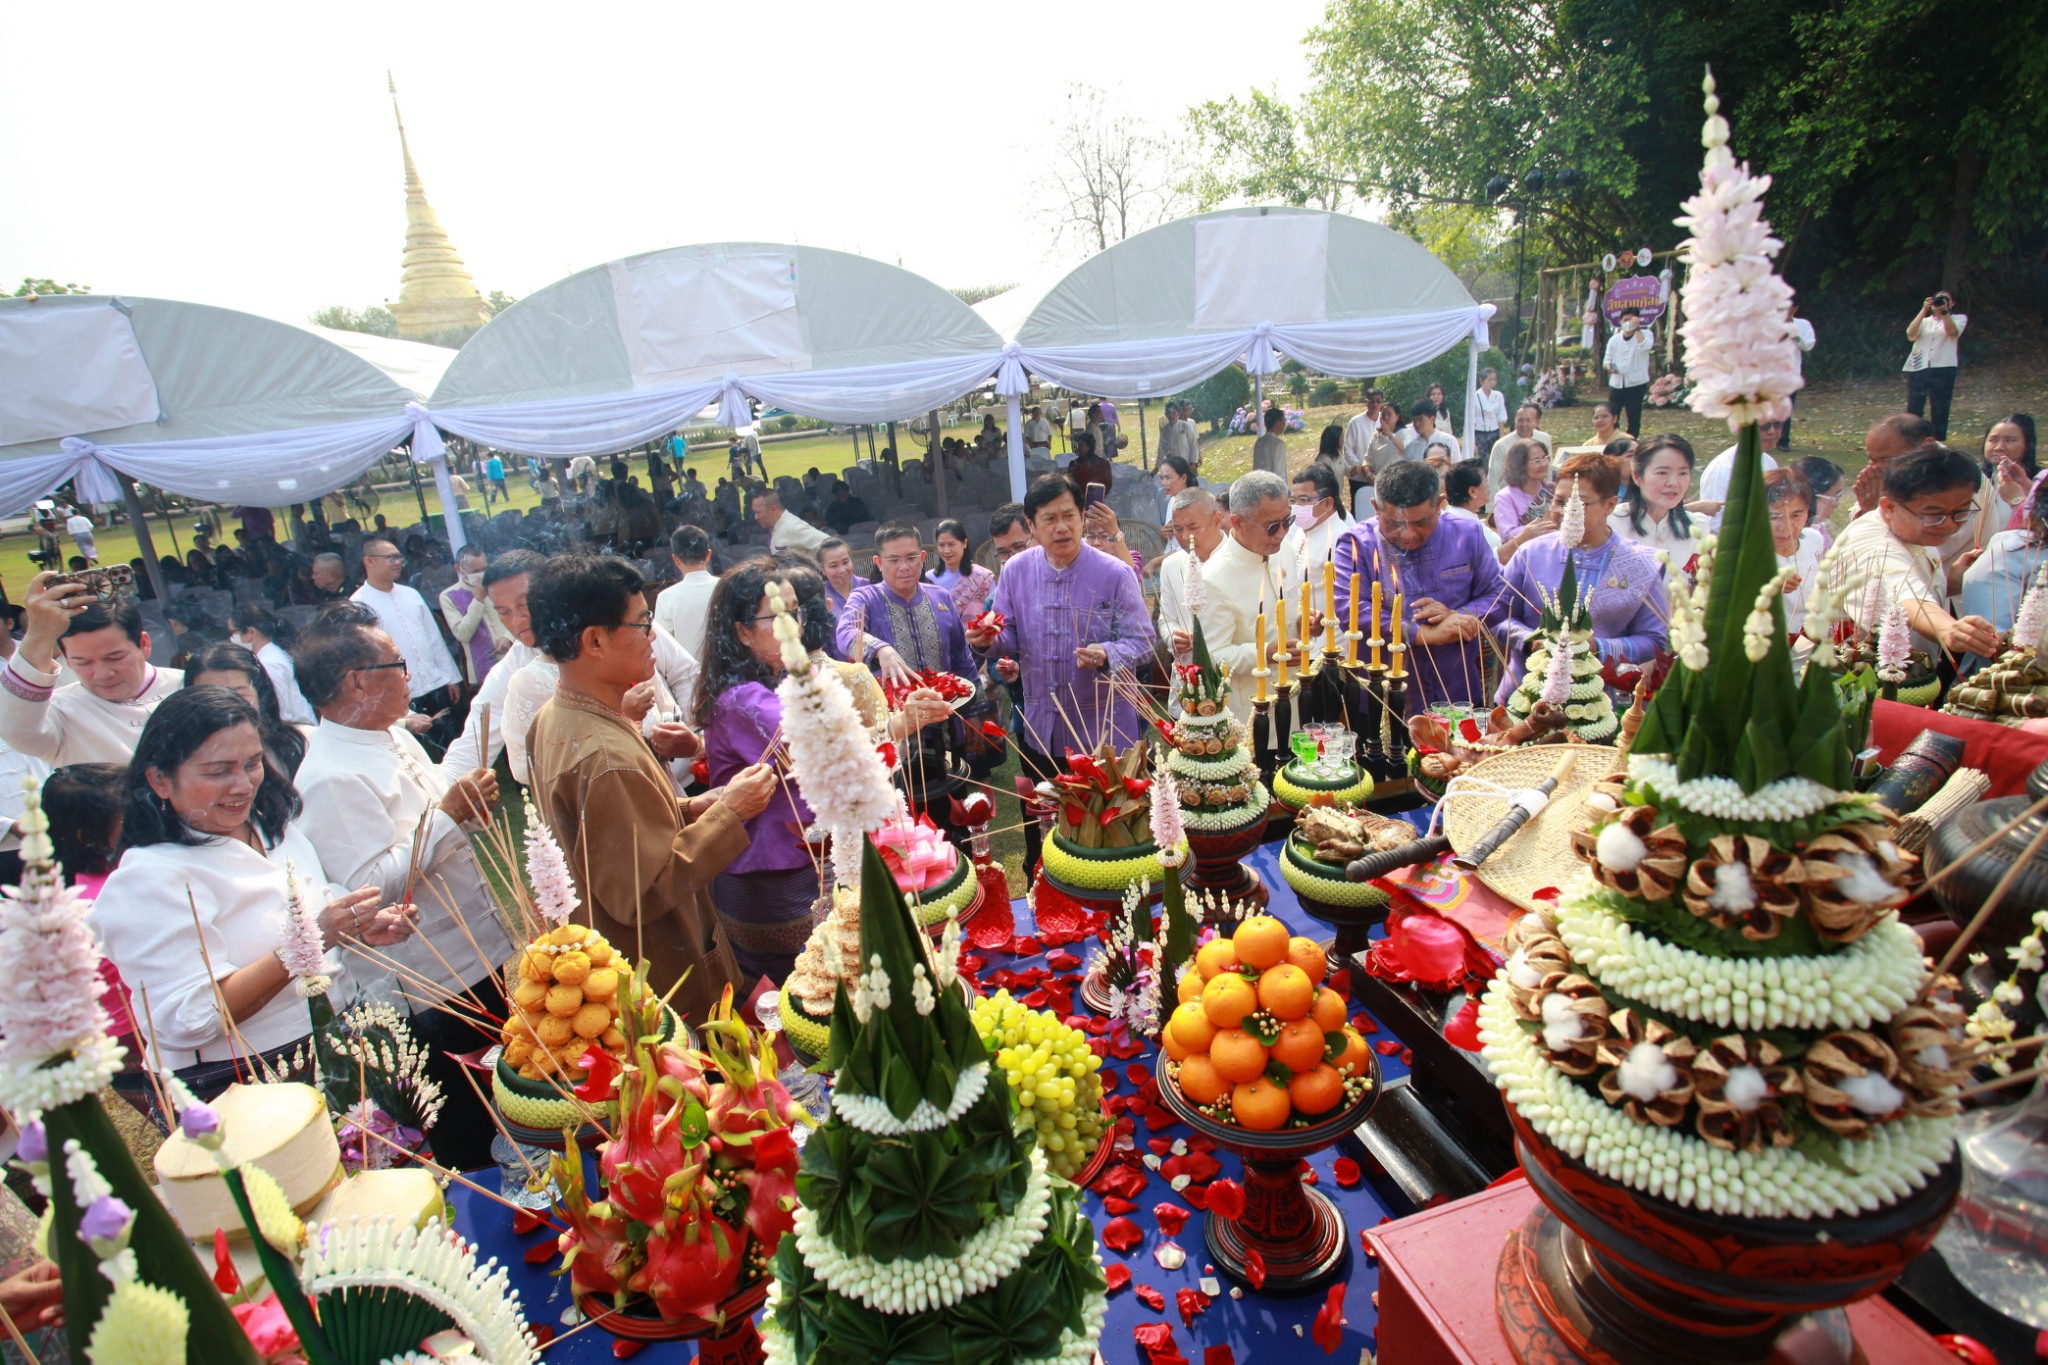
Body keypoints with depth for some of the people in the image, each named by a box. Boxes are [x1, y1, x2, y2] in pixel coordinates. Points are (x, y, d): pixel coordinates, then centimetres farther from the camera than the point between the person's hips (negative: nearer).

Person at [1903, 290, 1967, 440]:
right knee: (1913, 408, -2)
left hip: (1943, 369, -1)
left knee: (1939, 410, 0)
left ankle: (1938, 443, 5)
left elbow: (1952, 332, -9)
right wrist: (1924, 310, -6)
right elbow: (1910, 335, -3)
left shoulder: (1959, 318, 14)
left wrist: (1944, 311, -11)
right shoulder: (1924, 320, 19)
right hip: (1917, 368, 1)